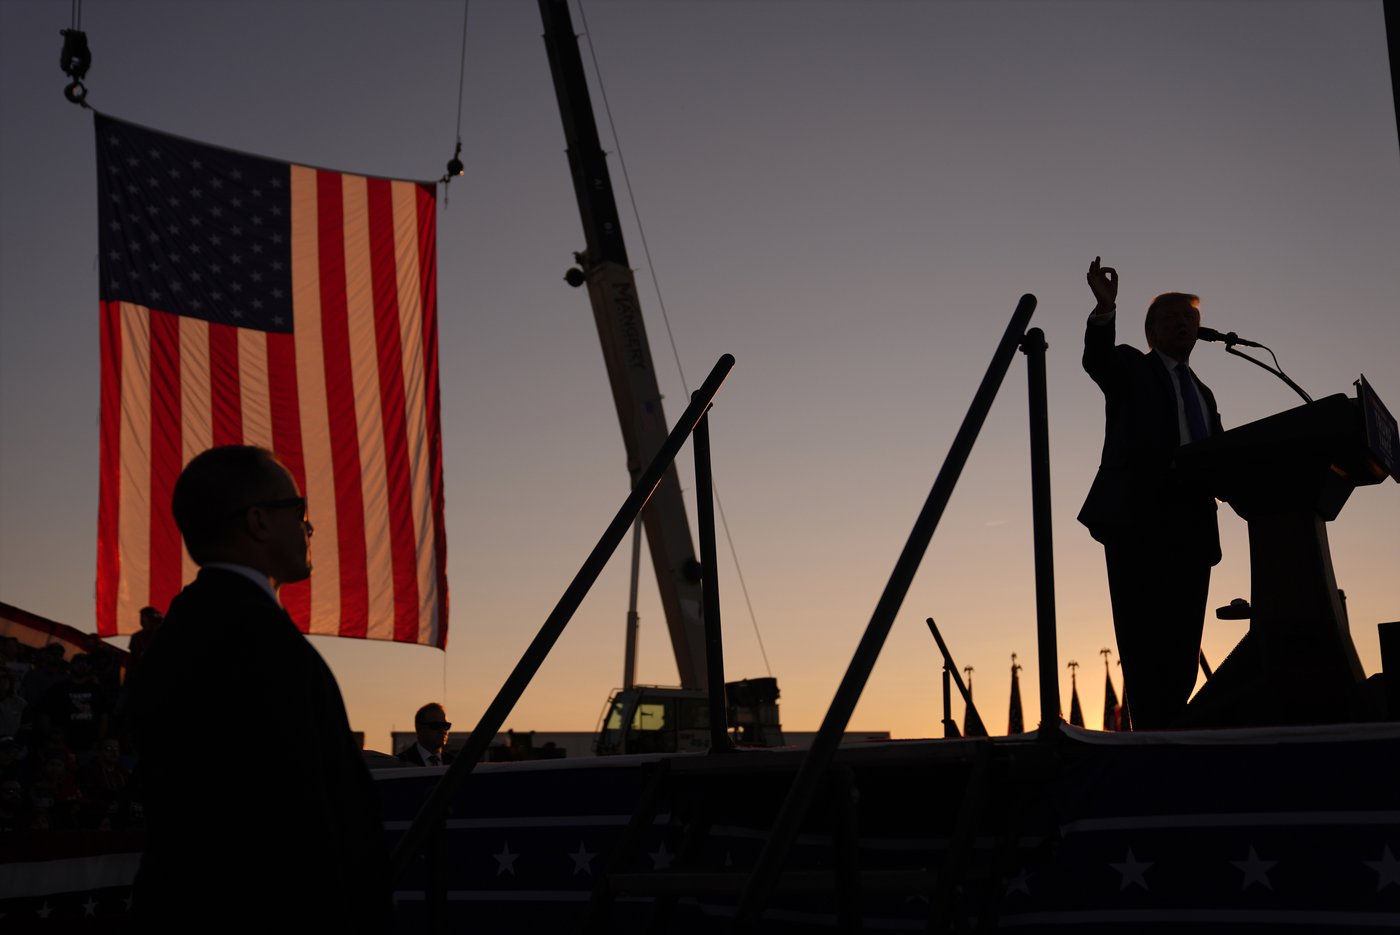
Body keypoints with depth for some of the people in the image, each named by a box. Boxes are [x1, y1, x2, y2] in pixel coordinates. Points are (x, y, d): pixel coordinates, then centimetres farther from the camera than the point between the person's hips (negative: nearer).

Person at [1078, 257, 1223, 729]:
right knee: (1144, 643, -10)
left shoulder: (1202, 393, 28)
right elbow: (1095, 358, -12)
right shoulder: (1130, 368, 12)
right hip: (1138, 522, -6)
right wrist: (1105, 308, -30)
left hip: (1191, 528, 6)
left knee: (1181, 646, 1)